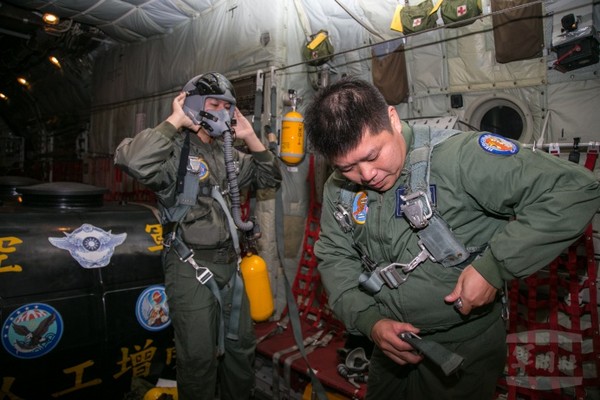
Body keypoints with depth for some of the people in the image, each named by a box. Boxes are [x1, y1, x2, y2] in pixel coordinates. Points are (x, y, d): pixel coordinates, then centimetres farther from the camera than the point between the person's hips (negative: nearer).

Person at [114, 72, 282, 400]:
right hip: (190, 266, -7)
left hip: (229, 262, 8)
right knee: (199, 357, 5)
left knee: (241, 345, 20)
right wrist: (174, 122, -22)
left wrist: (251, 138, 2)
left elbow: (270, 179, 13)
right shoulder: (175, 149, -13)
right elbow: (132, 161, -34)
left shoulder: (229, 154, 11)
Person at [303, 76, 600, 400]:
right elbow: (334, 257, -1)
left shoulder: (458, 157, -27)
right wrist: (369, 321, -14)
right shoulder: (339, 188, -8)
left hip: (463, 349, -4)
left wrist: (494, 267, -28)